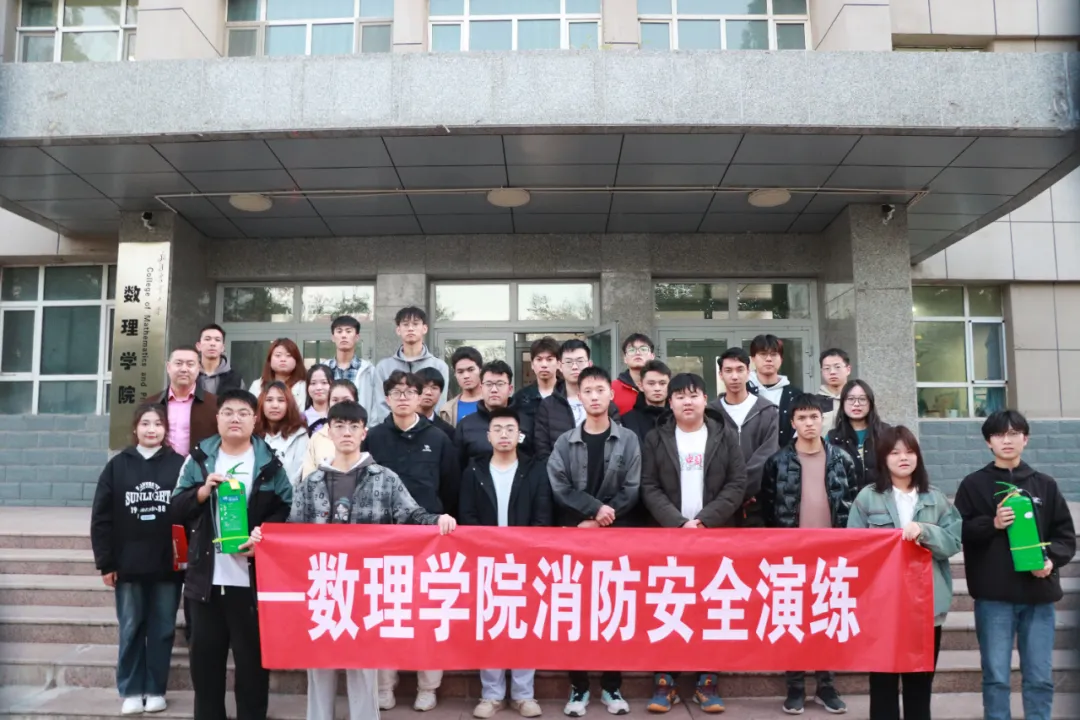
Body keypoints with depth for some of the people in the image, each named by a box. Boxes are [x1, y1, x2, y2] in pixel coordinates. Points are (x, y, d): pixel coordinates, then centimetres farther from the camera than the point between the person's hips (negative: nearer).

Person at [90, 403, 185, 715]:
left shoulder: (180, 465, -2)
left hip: (167, 565, -1)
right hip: (128, 564, 1)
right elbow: (101, 518, 2)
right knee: (131, 630, 9)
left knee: (162, 629, 8)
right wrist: (105, 563, -1)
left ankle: (156, 690, 20)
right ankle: (131, 691, 21)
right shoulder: (117, 465, 2)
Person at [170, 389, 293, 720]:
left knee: (252, 655, 7)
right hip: (207, 576, 2)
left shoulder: (270, 462, 0)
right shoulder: (198, 459, 7)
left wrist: (263, 535, -16)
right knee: (205, 655, 12)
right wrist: (203, 491, -12)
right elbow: (176, 509, 5)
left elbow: (287, 510, -1)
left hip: (252, 577, -2)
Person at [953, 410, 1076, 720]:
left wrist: (1051, 559, -9)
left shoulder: (1045, 485, 10)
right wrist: (992, 524, -18)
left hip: (1039, 594, 3)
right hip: (993, 596, -2)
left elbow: (1066, 534, 9)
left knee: (1040, 677, 9)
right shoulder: (973, 485, 2)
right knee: (996, 676, 3)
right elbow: (959, 532, -3)